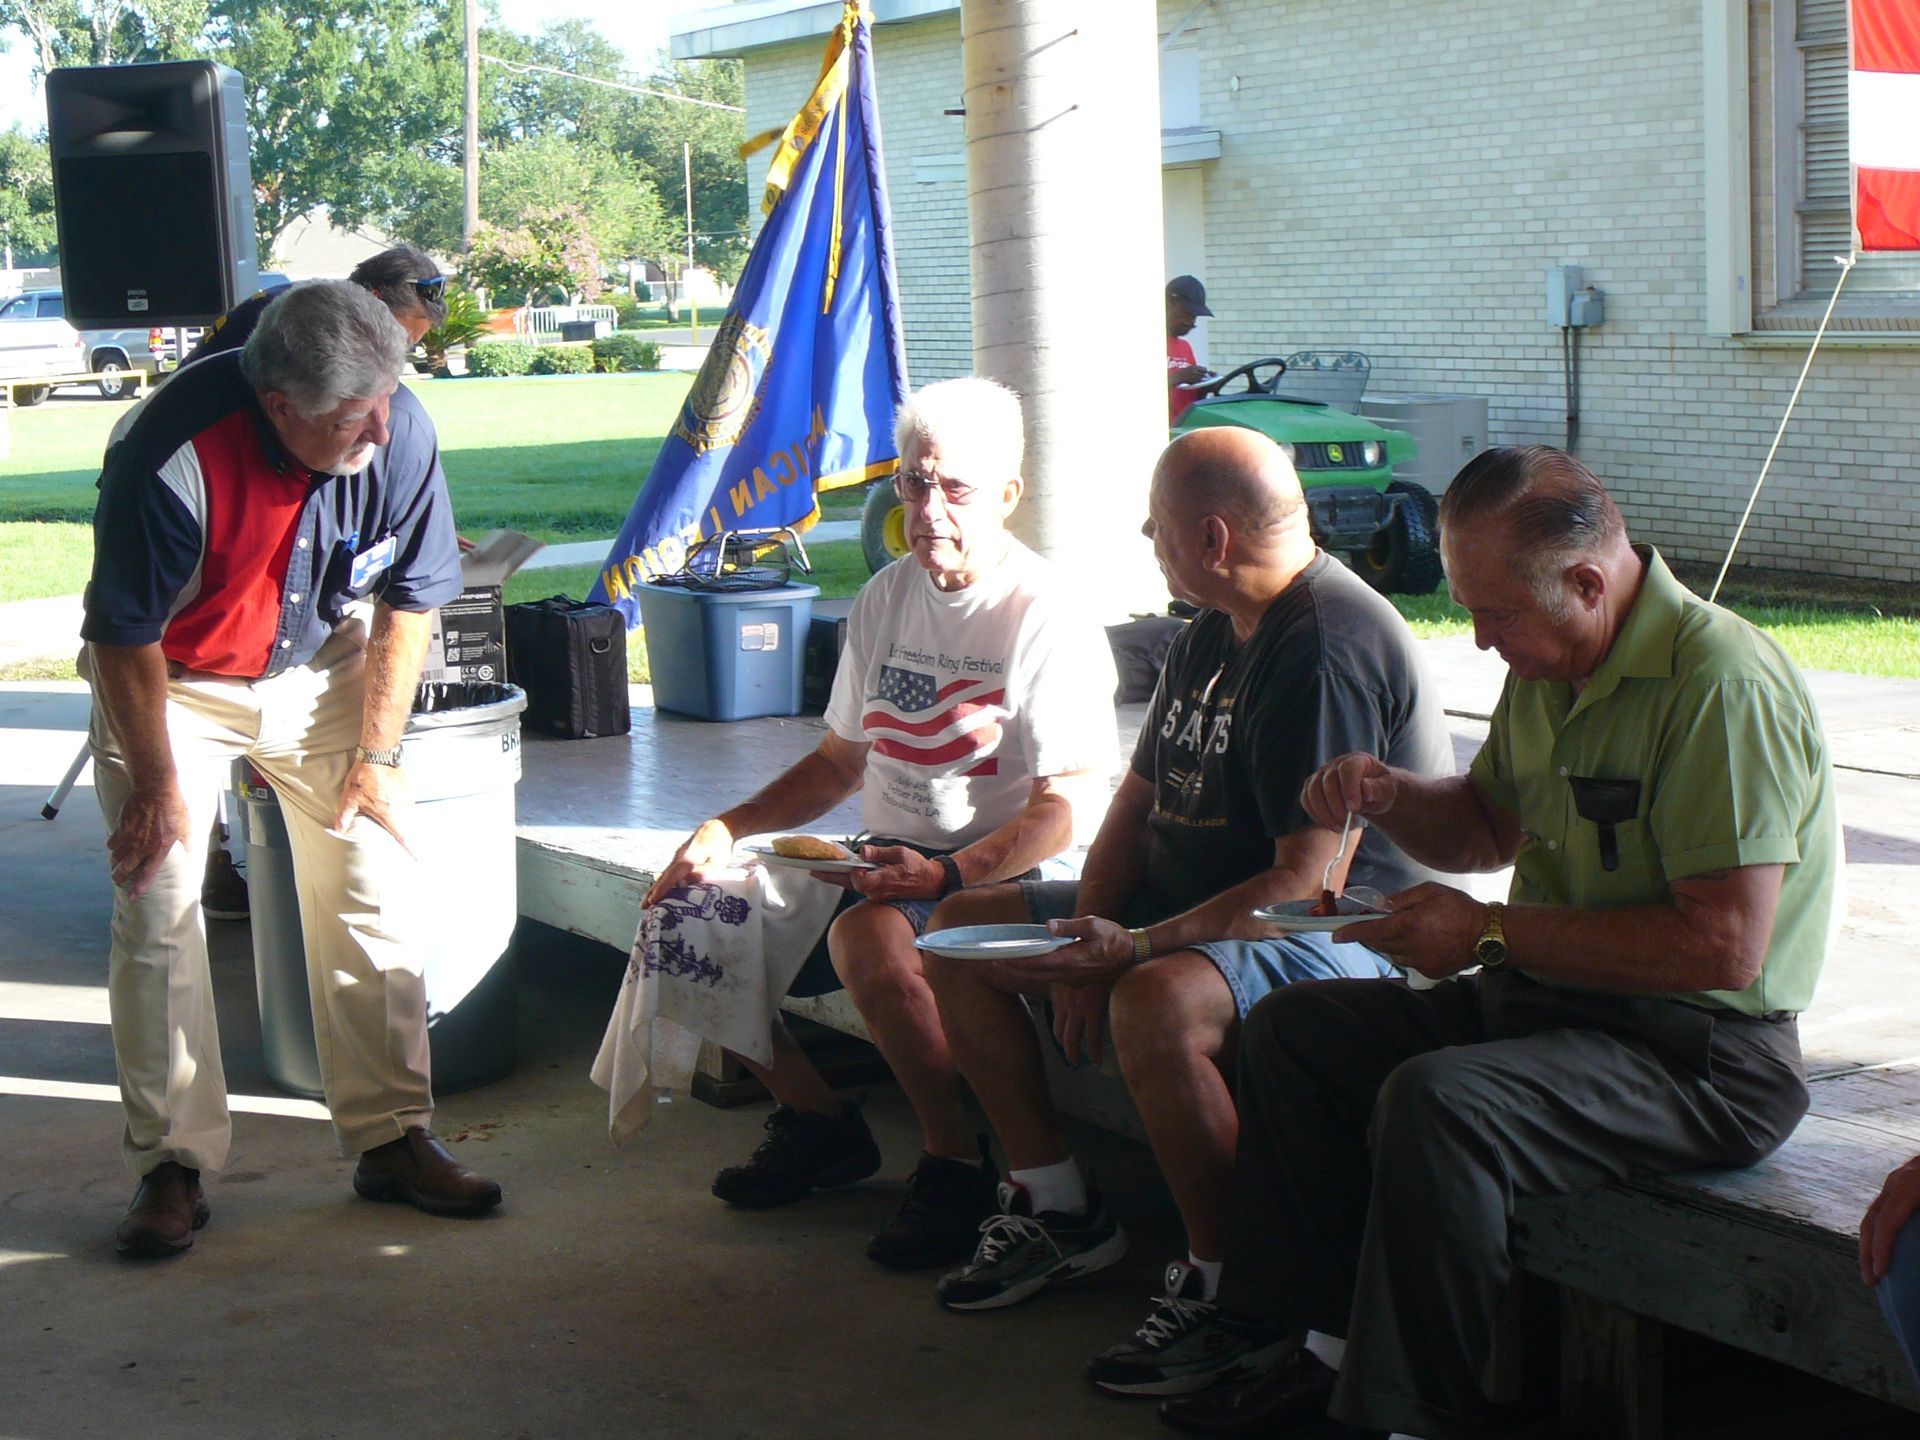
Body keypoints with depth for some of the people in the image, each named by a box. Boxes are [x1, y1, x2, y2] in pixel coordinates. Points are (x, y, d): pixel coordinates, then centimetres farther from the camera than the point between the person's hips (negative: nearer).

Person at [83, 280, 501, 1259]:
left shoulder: (400, 433, -21)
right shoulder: (174, 454, -33)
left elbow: (409, 600, -6)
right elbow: (126, 635, -21)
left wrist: (378, 754, -5)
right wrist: (156, 786, -14)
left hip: (323, 668, 3)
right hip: (170, 684, -3)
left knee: (373, 891, -2)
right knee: (156, 911, -9)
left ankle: (392, 1139, 8)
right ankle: (173, 1163, 2)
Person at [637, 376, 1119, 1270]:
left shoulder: (1047, 621, -11)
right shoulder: (885, 600, 12)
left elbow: (1061, 811, -15)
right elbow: (840, 761, 21)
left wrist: (946, 875, -29)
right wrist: (726, 829, 8)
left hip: (997, 879, -8)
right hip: (882, 862, 8)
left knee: (867, 938, -37)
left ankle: (957, 1167, -18)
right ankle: (818, 1123, 13)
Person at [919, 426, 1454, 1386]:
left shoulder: (1327, 648, -22)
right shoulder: (1211, 634, 11)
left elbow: (1308, 884, -27)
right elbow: (1139, 799, 15)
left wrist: (1130, 948, -29)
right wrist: (1087, 944, -2)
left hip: (1341, 935, -10)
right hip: (1190, 899, 11)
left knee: (1156, 1005, -40)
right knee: (962, 932, 6)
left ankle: (1224, 1290, -22)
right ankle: (1056, 1208, 12)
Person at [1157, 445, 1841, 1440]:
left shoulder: (1722, 686, -22)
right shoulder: (1549, 667, 7)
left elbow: (1724, 944, -28)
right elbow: (1487, 826, 25)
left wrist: (1491, 931, -22)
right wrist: (1388, 796, 2)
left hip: (1700, 1054, -10)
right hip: (1548, 993, 10)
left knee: (1437, 1102, -32)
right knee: (1292, 1030, 8)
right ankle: (1330, 1347, 5)